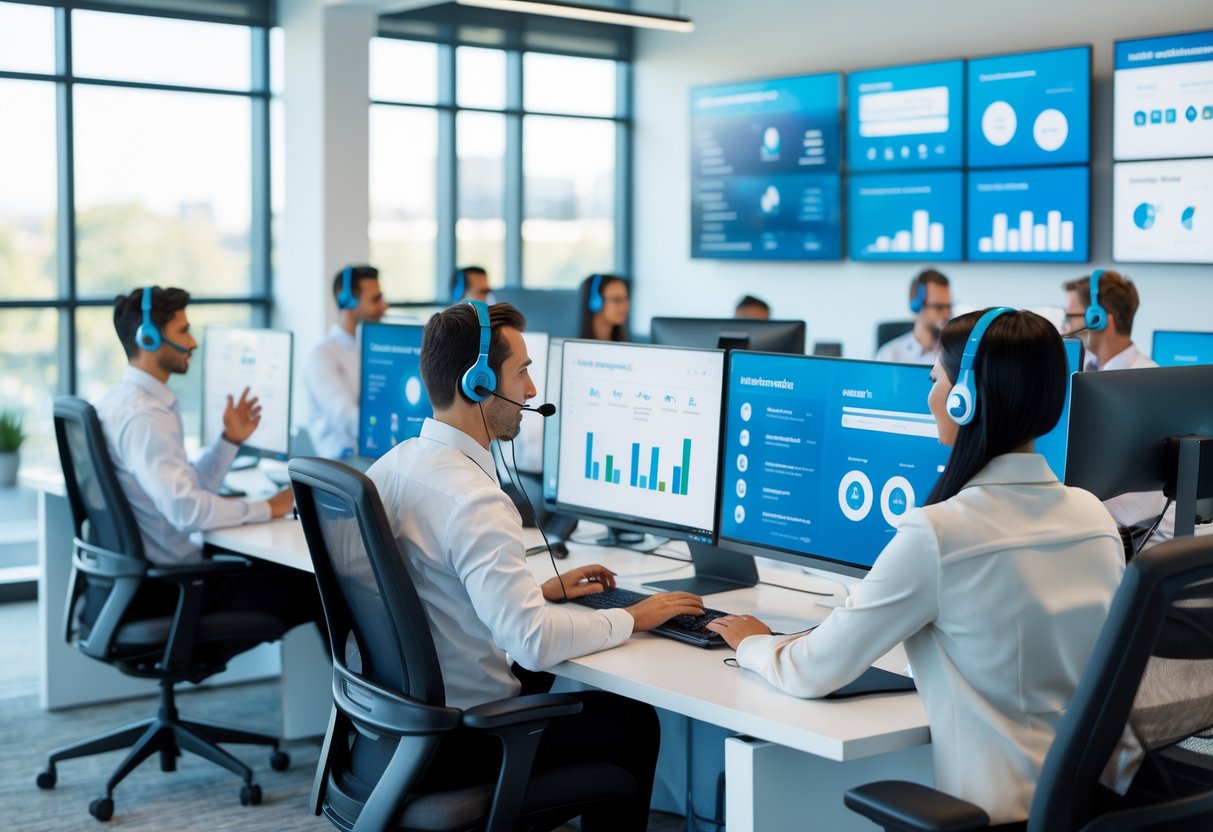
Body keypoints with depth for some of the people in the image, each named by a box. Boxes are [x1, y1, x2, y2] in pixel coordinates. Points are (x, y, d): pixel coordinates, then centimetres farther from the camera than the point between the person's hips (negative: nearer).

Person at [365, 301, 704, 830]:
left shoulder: (391, 465, 1)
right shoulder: (474, 500, -28)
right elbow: (534, 641, -33)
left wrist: (542, 591, 14)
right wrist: (632, 619, -17)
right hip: (459, 745, -8)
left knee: (534, 679, 33)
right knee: (634, 721, 10)